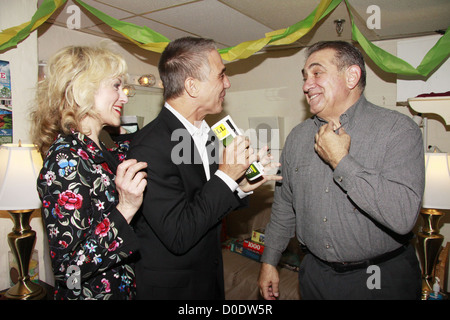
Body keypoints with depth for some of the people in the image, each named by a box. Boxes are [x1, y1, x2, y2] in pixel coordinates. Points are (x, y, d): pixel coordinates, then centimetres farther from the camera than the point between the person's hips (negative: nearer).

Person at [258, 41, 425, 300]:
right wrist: (270, 261, 9)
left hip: (381, 279, -4)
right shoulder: (298, 137, 1)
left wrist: (341, 161, -23)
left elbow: (403, 216, -26)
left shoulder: (398, 129, -14)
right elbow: (284, 204, 8)